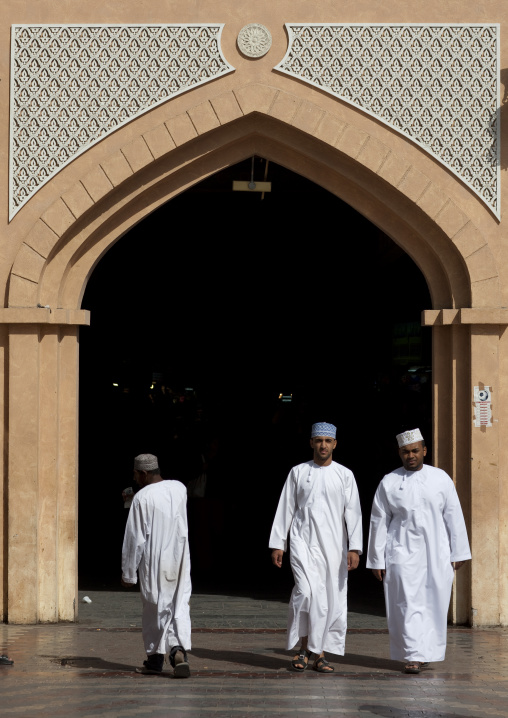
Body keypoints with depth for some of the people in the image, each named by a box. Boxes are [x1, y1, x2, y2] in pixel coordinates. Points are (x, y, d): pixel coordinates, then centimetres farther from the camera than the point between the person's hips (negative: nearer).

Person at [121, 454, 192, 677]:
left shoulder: (142, 497, -12)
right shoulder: (180, 488, 3)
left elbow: (134, 539, -10)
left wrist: (128, 573, -2)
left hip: (154, 563, -4)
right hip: (180, 560, 4)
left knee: (155, 609, 10)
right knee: (180, 607, 4)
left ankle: (155, 657, 22)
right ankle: (179, 650, -17)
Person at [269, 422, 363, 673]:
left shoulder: (344, 475, 7)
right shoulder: (298, 472, 7)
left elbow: (353, 513, 2)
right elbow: (285, 509, 9)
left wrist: (354, 548, -7)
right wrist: (277, 544, 4)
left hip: (333, 545, 2)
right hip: (303, 542, -1)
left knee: (332, 600, 1)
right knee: (307, 591, -19)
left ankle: (320, 654, 11)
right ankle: (305, 648, -5)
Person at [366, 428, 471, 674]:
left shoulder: (441, 479, 4)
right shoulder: (388, 483, 2)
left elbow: (453, 517, 6)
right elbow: (379, 523, 4)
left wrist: (459, 552, 4)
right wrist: (377, 560, 2)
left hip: (436, 552, 1)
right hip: (403, 553, -1)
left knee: (434, 604, 4)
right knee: (408, 604, -8)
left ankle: (426, 651, 20)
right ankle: (413, 656, -7)